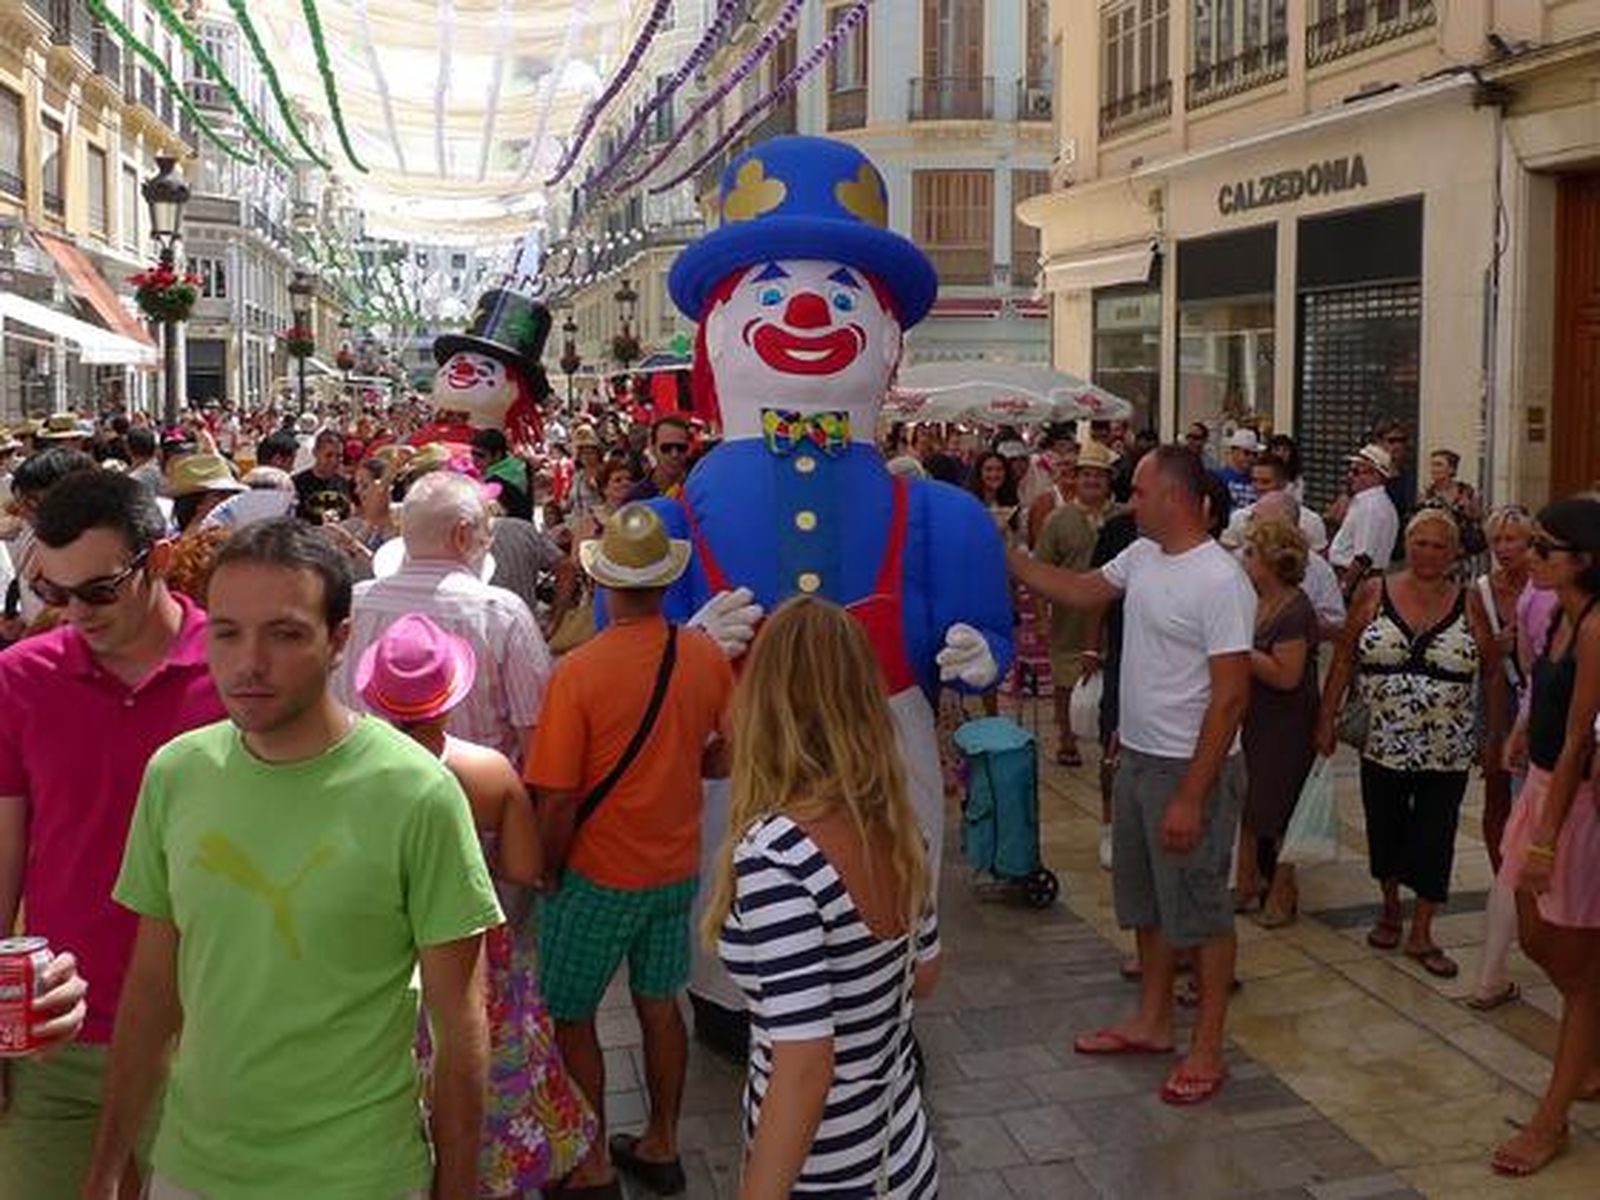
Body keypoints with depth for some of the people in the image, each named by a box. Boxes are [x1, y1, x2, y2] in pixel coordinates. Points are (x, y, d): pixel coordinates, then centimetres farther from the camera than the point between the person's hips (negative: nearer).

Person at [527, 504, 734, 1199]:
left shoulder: (578, 671, -21)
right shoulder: (706, 656, -8)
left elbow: (557, 803, -18)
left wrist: (548, 876, -3)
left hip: (598, 876, -5)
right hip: (677, 867, 5)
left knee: (570, 1016, 13)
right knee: (660, 1004, 19)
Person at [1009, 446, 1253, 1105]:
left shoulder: (1220, 581, -22)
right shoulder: (1142, 556, 4)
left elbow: (1230, 695, -23)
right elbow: (1080, 591, 21)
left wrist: (1192, 797, -24)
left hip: (1192, 768, -9)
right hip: (1136, 757, 9)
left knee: (1201, 911, 5)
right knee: (1147, 900, 20)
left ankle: (1208, 1050, 19)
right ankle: (1151, 1022, 37)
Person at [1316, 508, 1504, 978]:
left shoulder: (1469, 603, -1)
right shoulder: (1374, 594, -1)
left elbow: (1493, 673, 4)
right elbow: (1344, 660, 2)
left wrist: (1496, 737, 3)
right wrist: (1327, 718, -1)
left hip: (1447, 752, 0)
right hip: (1383, 746, 0)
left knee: (1434, 841, 4)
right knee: (1385, 833, 13)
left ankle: (1421, 934, 18)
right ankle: (1390, 912, 35)